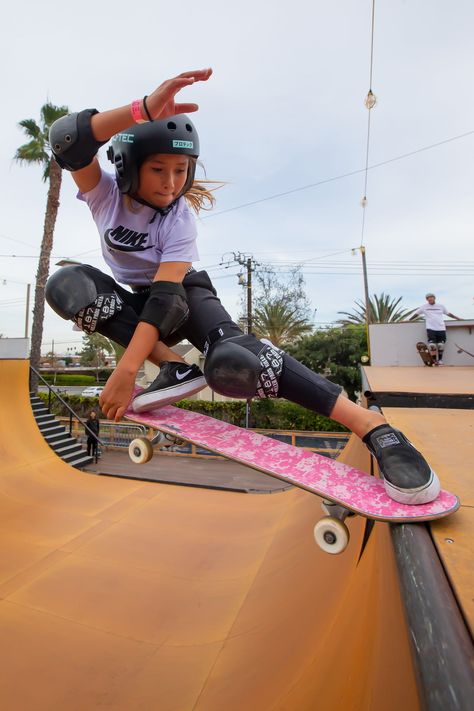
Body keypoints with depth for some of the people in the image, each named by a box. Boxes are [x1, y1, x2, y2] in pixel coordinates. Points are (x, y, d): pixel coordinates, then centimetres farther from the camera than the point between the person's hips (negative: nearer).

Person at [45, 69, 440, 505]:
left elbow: (167, 294, -31)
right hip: (139, 300, 4)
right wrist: (144, 110, -51)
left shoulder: (180, 219, -20)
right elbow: (66, 141, -33)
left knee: (233, 365, -37)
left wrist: (126, 371, -41)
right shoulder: (104, 192, -12)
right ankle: (174, 369, -25)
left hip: (185, 292, -4)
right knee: (66, 285, -25)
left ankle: (369, 424, -32)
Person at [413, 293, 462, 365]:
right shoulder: (424, 307, 8)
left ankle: (440, 360, 16)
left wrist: (457, 318, 20)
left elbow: (448, 313, 20)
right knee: (432, 345, -12)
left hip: (441, 328, 2)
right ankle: (435, 360, -1)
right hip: (430, 329, -2)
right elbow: (416, 313, 14)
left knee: (441, 345, 1)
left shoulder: (441, 306, 12)